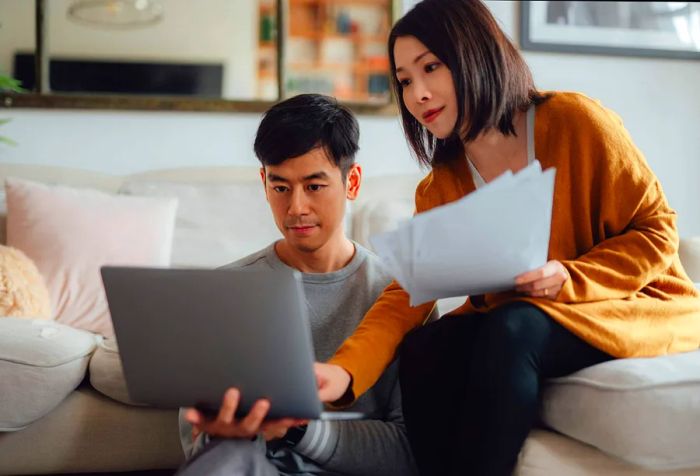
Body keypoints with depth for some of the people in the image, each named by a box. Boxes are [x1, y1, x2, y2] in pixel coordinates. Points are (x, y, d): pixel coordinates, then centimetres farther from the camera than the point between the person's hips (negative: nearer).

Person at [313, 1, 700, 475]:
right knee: (423, 347, -22)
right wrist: (345, 370, -31)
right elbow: (407, 291, -13)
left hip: (642, 306, -4)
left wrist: (567, 280, -26)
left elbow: (656, 230, -9)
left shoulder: (574, 120, -14)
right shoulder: (439, 188, -1)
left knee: (510, 329, -32)